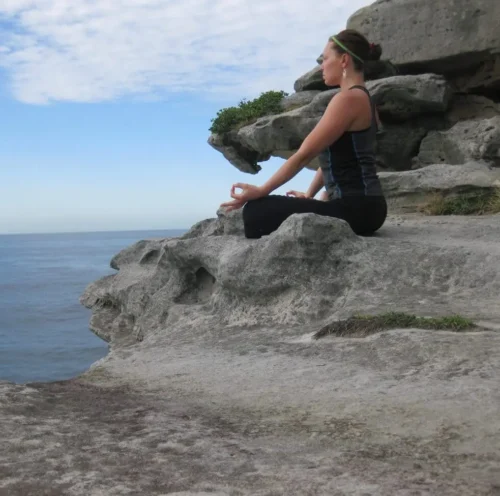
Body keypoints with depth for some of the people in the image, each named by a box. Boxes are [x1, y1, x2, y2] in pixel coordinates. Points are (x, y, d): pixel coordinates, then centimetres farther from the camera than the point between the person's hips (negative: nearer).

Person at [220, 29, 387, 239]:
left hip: (357, 208, -11)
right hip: (359, 206, 11)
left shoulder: (348, 98, -14)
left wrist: (261, 191, -10)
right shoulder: (361, 98, 19)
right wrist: (309, 195, 15)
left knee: (258, 212, -13)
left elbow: (304, 154, -15)